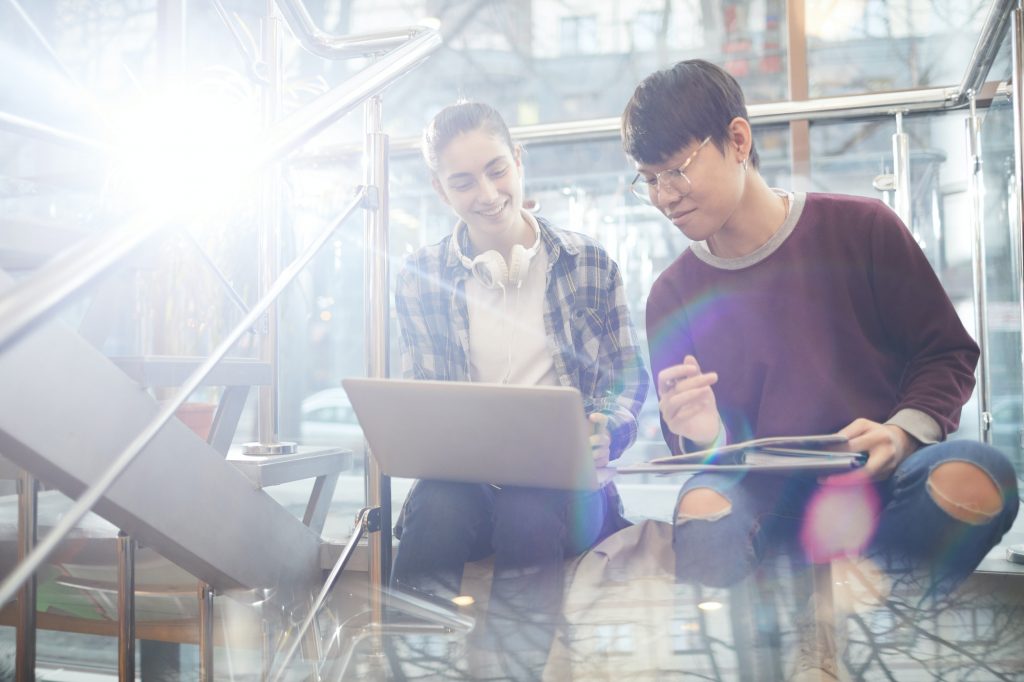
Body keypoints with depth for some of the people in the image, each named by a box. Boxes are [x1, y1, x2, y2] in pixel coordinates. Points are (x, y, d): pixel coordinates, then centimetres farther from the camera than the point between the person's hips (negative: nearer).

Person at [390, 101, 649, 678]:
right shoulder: (422, 279, 7)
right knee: (435, 511, -35)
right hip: (464, 472, 1)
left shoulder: (587, 261, 8)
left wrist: (607, 431, -14)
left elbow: (629, 378, 9)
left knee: (528, 514, -36)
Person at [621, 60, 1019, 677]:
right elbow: (692, 446, 9)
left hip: (875, 482, 0)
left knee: (974, 479, -33)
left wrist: (903, 433, -14)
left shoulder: (861, 229, 0)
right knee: (702, 507, -34)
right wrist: (700, 436, -17)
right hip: (760, 493, 0)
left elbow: (948, 352, 6)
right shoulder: (673, 295, 7)